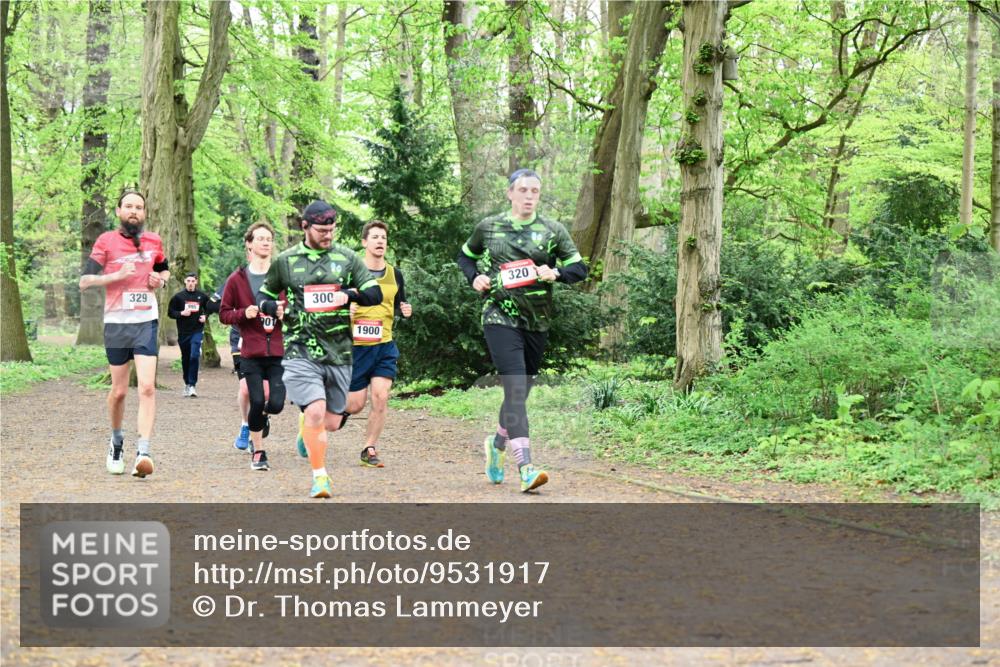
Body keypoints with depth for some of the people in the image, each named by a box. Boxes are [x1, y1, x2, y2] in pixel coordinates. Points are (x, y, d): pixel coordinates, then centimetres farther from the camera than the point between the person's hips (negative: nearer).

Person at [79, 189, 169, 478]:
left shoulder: (154, 242, 8)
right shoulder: (106, 241, -1)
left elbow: (165, 270, 27)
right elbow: (85, 281, -6)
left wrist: (161, 279, 4)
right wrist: (118, 275, -19)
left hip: (146, 322, 1)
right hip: (116, 323, -1)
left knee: (147, 387, -13)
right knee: (119, 391, 8)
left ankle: (142, 453, -18)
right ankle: (116, 443, 33)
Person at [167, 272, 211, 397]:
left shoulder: (202, 296, 4)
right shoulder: (178, 296, 1)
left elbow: (209, 308, 20)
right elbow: (170, 312, 3)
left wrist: (205, 316, 0)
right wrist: (181, 313, -13)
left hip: (197, 331, -1)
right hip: (183, 332, 1)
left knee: (194, 356, -15)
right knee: (185, 359, 9)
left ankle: (192, 385, -11)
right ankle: (187, 383, 25)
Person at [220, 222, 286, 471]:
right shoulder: (237, 279, 5)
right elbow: (224, 314, 8)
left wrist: (285, 314, -7)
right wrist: (244, 313, -11)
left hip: (279, 351, 1)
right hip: (251, 353, -1)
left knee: (275, 404, -9)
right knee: (257, 402, -8)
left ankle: (260, 419, 29)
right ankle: (258, 452, 11)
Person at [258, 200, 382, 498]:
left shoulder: (347, 258, 7)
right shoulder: (285, 261, 6)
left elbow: (375, 294, 5)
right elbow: (264, 298, 18)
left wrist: (349, 295, -13)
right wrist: (275, 308, -5)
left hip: (339, 352, 2)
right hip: (301, 351, -2)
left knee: (332, 423, 9)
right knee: (315, 412, -20)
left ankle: (307, 427, 45)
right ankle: (320, 476, -6)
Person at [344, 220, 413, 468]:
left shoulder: (395, 274, 8)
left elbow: (400, 304, 21)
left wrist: (406, 310, -2)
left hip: (385, 345, 3)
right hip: (355, 345, -3)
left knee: (381, 396, -12)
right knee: (354, 405, -1)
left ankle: (369, 450, 3)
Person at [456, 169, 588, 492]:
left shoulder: (552, 230, 6)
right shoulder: (488, 227, 5)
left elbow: (579, 268, 6)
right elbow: (465, 256, 21)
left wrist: (556, 273, -14)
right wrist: (475, 277, 1)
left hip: (537, 323, 3)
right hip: (500, 318, -3)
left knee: (521, 392, 12)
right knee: (515, 388, -17)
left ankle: (497, 444, 41)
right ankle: (526, 468, -23)